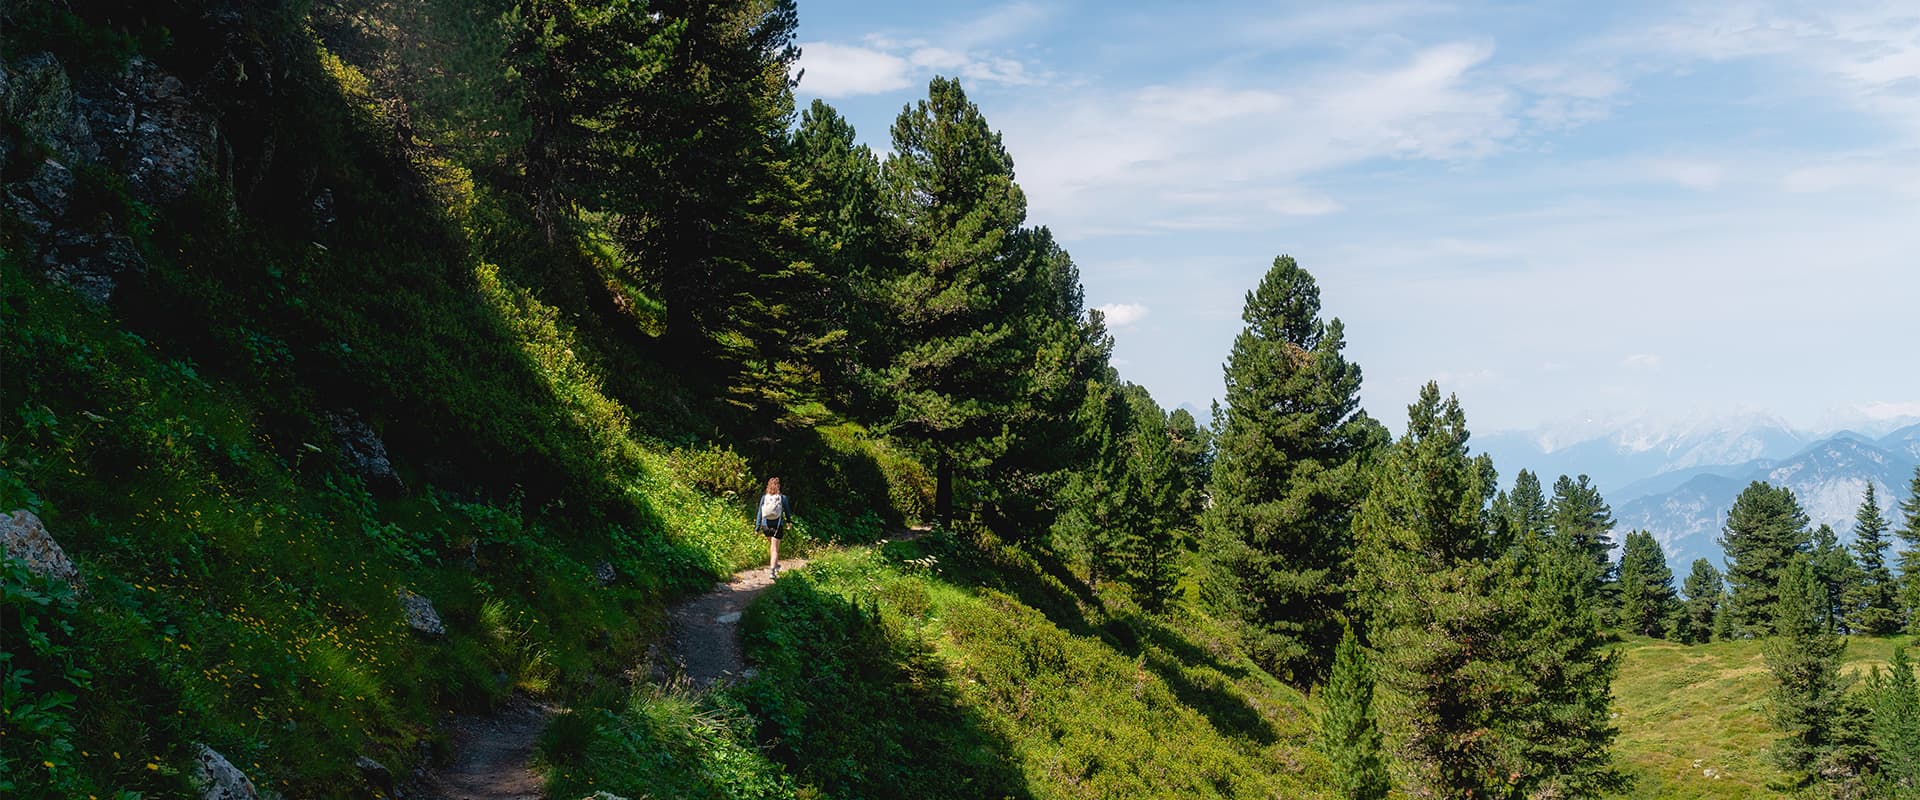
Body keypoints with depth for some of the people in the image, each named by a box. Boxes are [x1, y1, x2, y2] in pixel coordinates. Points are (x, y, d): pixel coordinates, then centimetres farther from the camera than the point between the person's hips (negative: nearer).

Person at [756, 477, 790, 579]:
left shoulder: (764, 498, -2)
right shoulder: (783, 498, -5)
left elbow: (760, 513, -1)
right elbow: (787, 512, 9)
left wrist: (757, 528, 4)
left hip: (766, 525, 2)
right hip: (778, 525, -2)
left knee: (772, 545, 25)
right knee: (774, 548, -1)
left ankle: (776, 564, 38)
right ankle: (772, 570, -13)